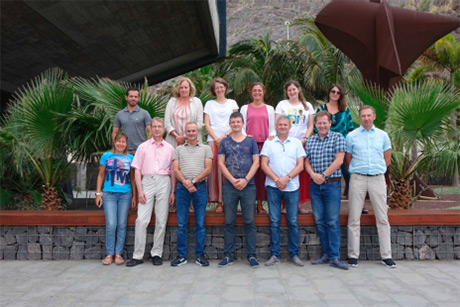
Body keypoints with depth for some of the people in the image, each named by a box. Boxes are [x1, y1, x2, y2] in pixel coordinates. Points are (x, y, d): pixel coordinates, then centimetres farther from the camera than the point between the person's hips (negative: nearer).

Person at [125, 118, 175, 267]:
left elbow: (173, 171, 12)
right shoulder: (143, 147, 12)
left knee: (161, 221, 2)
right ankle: (138, 255, 3)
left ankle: (157, 253, 12)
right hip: (147, 181, 0)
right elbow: (137, 170, 7)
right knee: (141, 220, -6)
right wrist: (140, 190, -4)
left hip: (164, 182, 1)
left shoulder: (169, 148, 13)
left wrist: (173, 191, 4)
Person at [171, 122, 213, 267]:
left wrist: (193, 181, -11)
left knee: (200, 223, 2)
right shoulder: (179, 149, 15)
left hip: (200, 187, -1)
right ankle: (181, 255, 12)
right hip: (182, 188, 1)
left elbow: (208, 169, 1)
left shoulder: (206, 148, 11)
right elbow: (175, 169, 5)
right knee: (181, 224, 3)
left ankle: (200, 255, 12)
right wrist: (185, 183, -12)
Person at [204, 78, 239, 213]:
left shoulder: (232, 103, 16)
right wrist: (216, 138, -7)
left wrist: (225, 136, -7)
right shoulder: (209, 104, 15)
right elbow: (206, 124, 6)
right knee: (215, 169, -7)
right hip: (213, 140, 0)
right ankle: (219, 202, -3)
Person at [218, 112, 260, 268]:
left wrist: (245, 180, -9)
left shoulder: (251, 141, 9)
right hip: (229, 186, 1)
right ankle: (228, 256, 13)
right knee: (229, 222, 4)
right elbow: (221, 163, 4)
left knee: (249, 221, 1)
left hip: (248, 186, -1)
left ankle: (251, 255, 11)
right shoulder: (225, 142, 10)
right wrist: (233, 180, -7)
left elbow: (256, 163, 3)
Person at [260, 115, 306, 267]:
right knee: (274, 221, 2)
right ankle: (274, 255, 10)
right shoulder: (269, 143, 9)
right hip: (273, 186, 0)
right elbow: (264, 164, 2)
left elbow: (300, 165, 3)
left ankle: (294, 255, 14)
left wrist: (286, 178, -11)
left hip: (292, 187, 1)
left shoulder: (296, 143, 11)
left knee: (293, 221, 3)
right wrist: (276, 179, -11)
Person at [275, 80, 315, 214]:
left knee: (303, 173, -1)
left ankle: (300, 203, 8)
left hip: (302, 143, 2)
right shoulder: (282, 104, 9)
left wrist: (305, 139, -4)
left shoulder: (307, 105, 15)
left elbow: (310, 125, 12)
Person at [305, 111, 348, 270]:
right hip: (315, 185, 4)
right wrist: (313, 175, -9)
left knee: (332, 221, -4)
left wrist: (323, 175, -12)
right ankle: (326, 254, 17)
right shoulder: (310, 141, 13)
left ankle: (334, 257, 2)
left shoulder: (338, 137, 1)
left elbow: (339, 160, -9)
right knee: (319, 221, 7)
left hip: (332, 184, -4)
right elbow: (307, 162, 10)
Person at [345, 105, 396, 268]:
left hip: (378, 178, 2)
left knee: (382, 218, 3)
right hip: (358, 178, -1)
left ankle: (386, 256, 13)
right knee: (354, 219, 0)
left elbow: (387, 159, 15)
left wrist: (377, 170, 11)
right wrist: (358, 170, 6)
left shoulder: (382, 135, 10)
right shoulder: (352, 136, 6)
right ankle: (353, 255, 8)